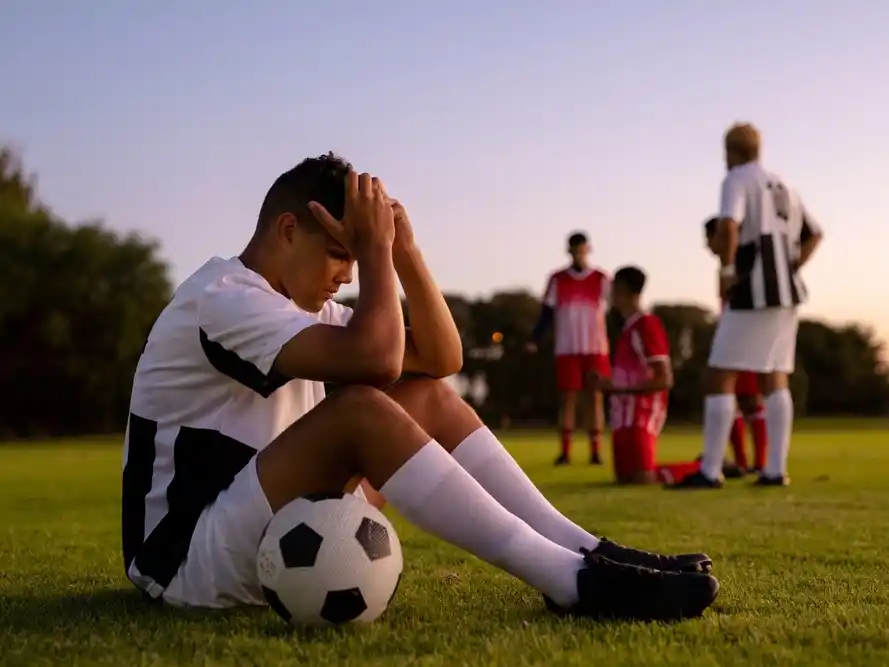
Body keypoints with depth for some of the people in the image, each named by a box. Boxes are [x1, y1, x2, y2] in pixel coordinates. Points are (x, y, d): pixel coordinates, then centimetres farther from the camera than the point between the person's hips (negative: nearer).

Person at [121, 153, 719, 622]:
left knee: (430, 397, -1)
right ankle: (573, 580, -30)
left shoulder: (306, 304, 13)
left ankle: (588, 553, -8)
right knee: (361, 410, -30)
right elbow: (374, 358, -32)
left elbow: (442, 358, 8)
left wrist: (403, 250, -2)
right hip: (186, 555, -9)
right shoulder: (221, 296, -17)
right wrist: (374, 247, -17)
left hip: (263, 534, 9)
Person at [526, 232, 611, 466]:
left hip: (597, 349, 0)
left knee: (596, 397, 0)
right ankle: (565, 451, 2)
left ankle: (596, 451, 4)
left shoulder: (602, 279, 3)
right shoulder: (557, 279, 4)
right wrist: (534, 340, -7)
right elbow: (547, 313, 4)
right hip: (567, 349, 0)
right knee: (568, 398, 0)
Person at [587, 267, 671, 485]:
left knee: (642, 481, -11)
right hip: (624, 416, 9)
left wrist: (619, 388, -20)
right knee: (624, 479, 10)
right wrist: (606, 383, 6)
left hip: (641, 417, -9)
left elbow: (664, 379, -19)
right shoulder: (629, 328, 14)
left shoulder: (647, 325, -14)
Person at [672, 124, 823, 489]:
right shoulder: (782, 186, 19)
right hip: (786, 293, 8)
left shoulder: (737, 179, -6)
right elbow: (814, 233, 28)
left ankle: (710, 471, -7)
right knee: (776, 380, 9)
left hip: (753, 293, -8)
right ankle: (776, 469, 6)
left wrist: (726, 270, -14)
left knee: (720, 377, -4)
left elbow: (728, 225, -25)